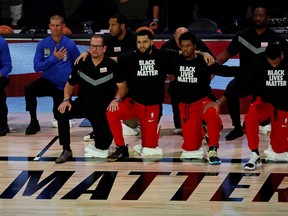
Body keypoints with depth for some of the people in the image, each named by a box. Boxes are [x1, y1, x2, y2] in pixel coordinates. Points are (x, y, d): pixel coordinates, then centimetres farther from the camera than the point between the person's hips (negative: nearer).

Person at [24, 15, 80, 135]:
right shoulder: (43, 44, -5)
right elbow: (37, 67, -10)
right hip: (47, 82, 1)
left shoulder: (70, 45, -9)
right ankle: (34, 122, -13)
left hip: (63, 86, -1)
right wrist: (54, 58, -18)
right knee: (29, 89, -29)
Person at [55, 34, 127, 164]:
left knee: (102, 146, -12)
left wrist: (116, 100, -24)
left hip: (103, 109, -2)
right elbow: (70, 85, 4)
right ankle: (66, 150, -15)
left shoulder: (112, 66, -12)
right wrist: (66, 100, -14)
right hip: (82, 104, 2)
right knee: (62, 112, -27)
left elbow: (122, 87, -6)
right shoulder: (81, 64, -7)